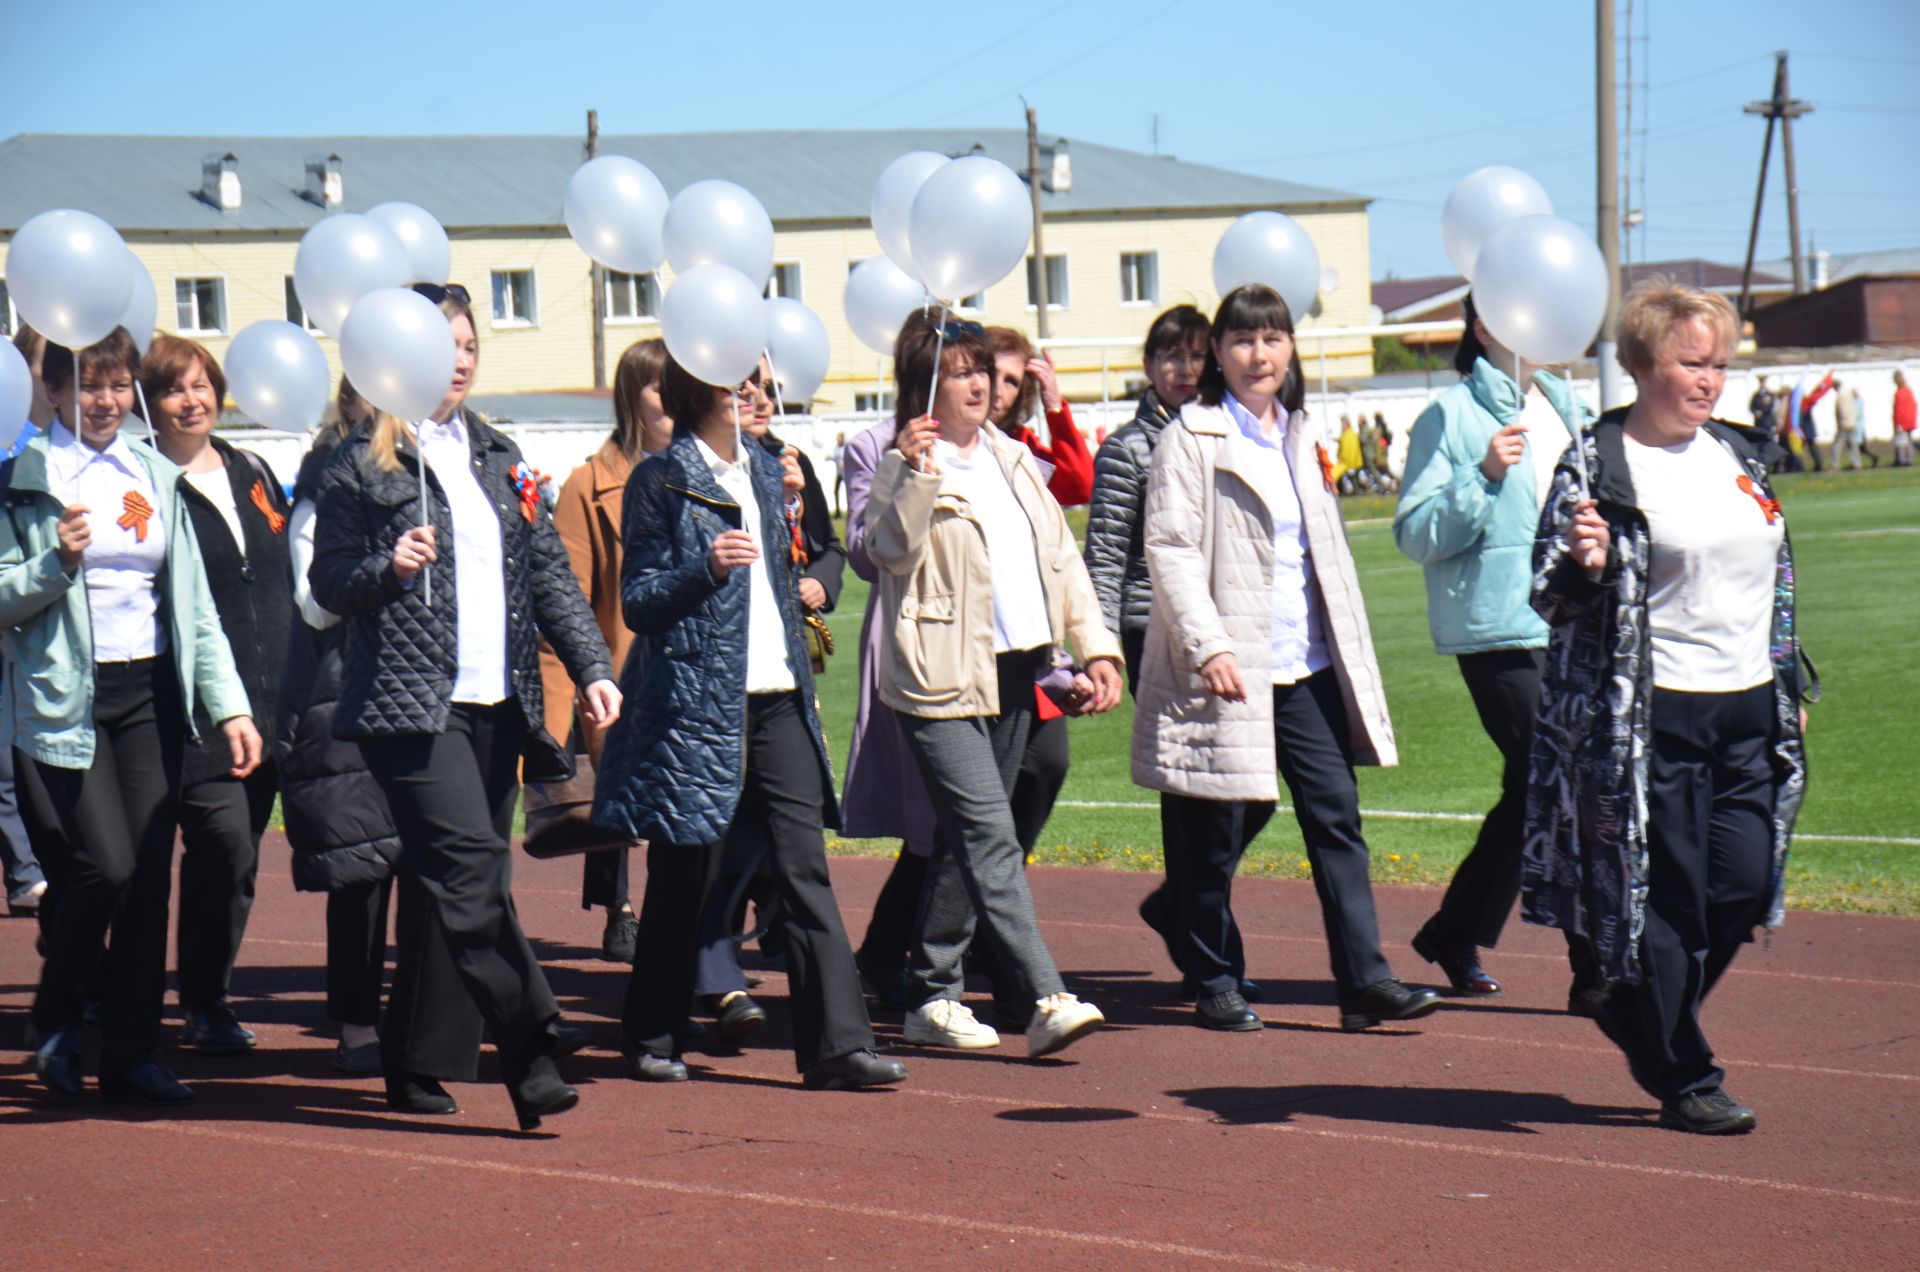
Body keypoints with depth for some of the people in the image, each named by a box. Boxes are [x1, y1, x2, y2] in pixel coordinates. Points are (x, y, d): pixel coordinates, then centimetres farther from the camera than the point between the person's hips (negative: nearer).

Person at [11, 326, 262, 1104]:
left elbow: (195, 603, 15)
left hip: (151, 692, 5)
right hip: (65, 697, -5)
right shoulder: (24, 475, -1)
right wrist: (57, 562, -21)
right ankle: (54, 1025, 9)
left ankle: (132, 1056, 9)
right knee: (105, 866, -14)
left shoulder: (156, 476, 13)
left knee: (151, 874, 1)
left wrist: (229, 706, 7)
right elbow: (5, 601, -4)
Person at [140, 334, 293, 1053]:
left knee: (237, 855, 10)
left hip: (270, 697, 6)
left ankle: (205, 994, 22)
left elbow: (288, 578, 21)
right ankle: (205, 1005, -4)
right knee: (226, 845, -15)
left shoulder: (251, 473, 15)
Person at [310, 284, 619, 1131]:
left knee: (454, 888, 6)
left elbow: (550, 574, 16)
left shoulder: (497, 458, 17)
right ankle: (532, 1055, -21)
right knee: (472, 872, -18)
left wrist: (591, 667, 6)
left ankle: (412, 1066, 17)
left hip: (497, 705, 6)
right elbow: (327, 583, 1)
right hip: (411, 702, -6)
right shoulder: (364, 464, 0)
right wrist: (388, 567, -18)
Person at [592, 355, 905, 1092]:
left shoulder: (764, 471, 15)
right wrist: (705, 568, -20)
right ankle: (652, 1039, 18)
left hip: (777, 698, 5)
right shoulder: (662, 480, -3)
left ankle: (837, 1044, -7)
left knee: (804, 866, -3)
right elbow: (638, 600, -7)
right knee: (684, 876, 3)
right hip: (696, 699, -5)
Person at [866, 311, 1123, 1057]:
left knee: (965, 839, 12)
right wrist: (916, 473, -32)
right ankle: (1045, 1001, -21)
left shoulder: (1012, 460, 17)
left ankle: (932, 996, 21)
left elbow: (1061, 556, 18)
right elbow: (891, 551, -20)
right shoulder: (906, 469, -4)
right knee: (989, 837, -14)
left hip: (1016, 673, 7)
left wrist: (1096, 647, 11)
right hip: (943, 680, -7)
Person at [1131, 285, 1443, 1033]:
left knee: (1336, 815, -2)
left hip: (1307, 664, 6)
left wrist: (1350, 655, 17)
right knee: (1217, 831, 2)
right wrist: (1207, 647, -21)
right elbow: (1169, 549, -11)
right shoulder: (1190, 439, -3)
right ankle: (1213, 984, 15)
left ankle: (1366, 980, -4)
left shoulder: (1301, 439, 17)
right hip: (1228, 667, -5)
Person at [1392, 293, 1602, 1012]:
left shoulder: (1564, 408, 17)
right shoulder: (1450, 417, -6)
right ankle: (1599, 973, -8)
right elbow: (1417, 535, -11)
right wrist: (1483, 477, -22)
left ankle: (1455, 936, 30)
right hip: (1498, 633, -8)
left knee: (1531, 796, 14)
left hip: (1570, 629, 8)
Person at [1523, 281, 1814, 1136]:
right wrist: (1581, 564, -30)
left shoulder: (1740, 457, 13)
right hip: (1649, 714, -6)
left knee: (1744, 887, 1)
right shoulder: (1597, 466, -7)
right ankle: (1684, 1081, 10)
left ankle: (1637, 1011, 26)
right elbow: (1553, 597, -8)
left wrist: (1790, 685, 21)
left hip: (1747, 712, 6)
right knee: (1667, 897, -2)